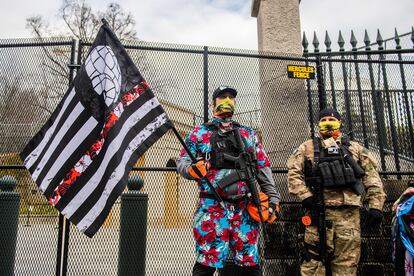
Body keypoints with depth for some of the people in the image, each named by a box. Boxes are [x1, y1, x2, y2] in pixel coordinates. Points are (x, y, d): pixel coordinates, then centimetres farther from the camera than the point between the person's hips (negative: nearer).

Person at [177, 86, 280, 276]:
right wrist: (192, 169, -17)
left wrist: (273, 197, 8)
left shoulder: (249, 134, 21)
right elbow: (182, 161, 7)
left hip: (245, 208, 3)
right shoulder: (200, 132, 13)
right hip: (212, 207, -2)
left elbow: (263, 168, 17)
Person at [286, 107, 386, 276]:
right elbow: (293, 173, 4)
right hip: (319, 210, -2)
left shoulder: (355, 149, 18)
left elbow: (372, 177, 13)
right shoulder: (307, 148, 13)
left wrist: (376, 206, 3)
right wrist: (305, 196, -10)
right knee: (314, 257, -3)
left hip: (349, 212, 2)